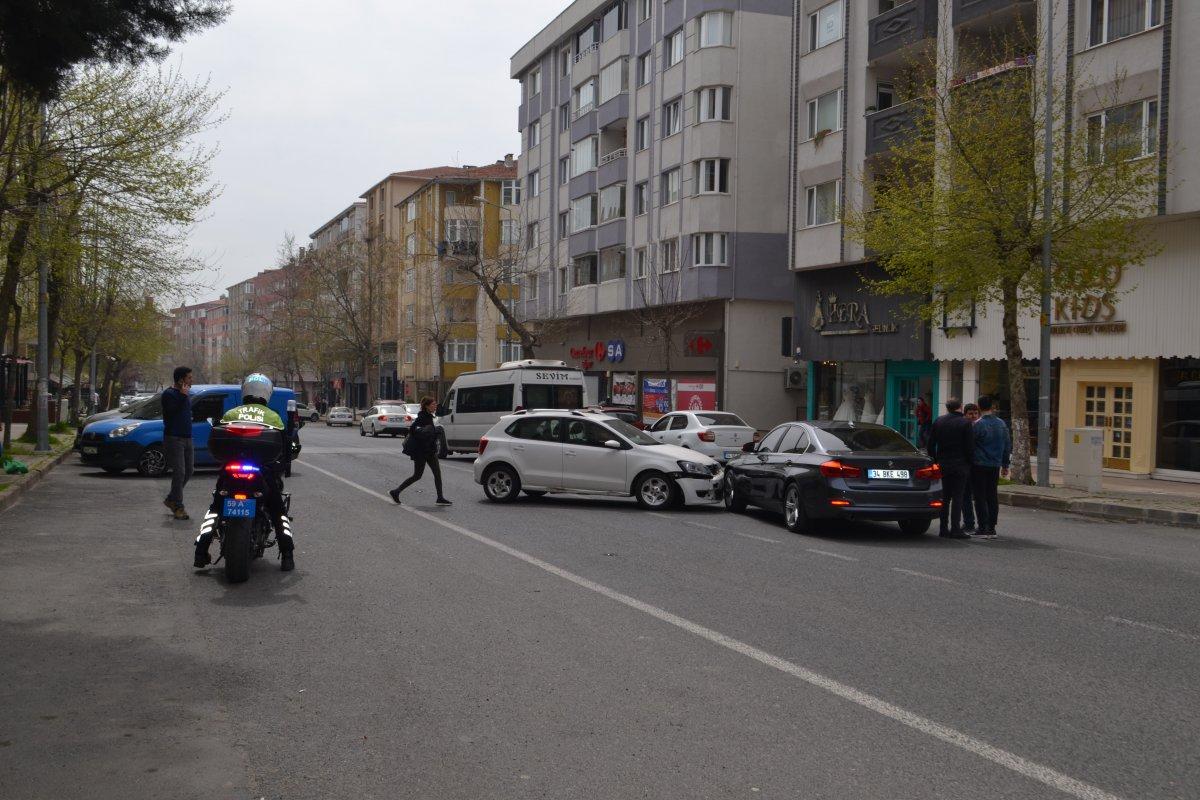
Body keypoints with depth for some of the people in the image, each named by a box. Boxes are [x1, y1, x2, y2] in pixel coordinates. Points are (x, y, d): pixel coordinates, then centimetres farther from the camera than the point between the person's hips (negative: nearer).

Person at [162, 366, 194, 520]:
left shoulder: (185, 395, 17)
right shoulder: (169, 394, -9)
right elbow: (170, 412, -23)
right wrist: (182, 396, -22)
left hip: (186, 438, 9)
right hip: (174, 438, -9)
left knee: (189, 471, 10)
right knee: (179, 472, -10)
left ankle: (171, 499, 24)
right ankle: (178, 507, -4)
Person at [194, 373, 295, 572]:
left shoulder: (230, 414, 11)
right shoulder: (274, 417, 8)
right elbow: (284, 449, 8)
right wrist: (277, 467, 23)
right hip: (266, 472, -1)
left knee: (215, 508, 21)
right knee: (278, 512, 16)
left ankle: (202, 549, 5)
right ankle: (286, 555, 0)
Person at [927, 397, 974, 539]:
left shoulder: (938, 421, 5)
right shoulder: (965, 423, -8)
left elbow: (931, 445, 8)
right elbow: (969, 447, -9)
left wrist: (935, 461, 15)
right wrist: (968, 463, 2)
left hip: (942, 465, 4)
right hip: (960, 465, -4)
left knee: (944, 497, 10)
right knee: (957, 497, -1)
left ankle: (943, 528, 11)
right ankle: (955, 529, -4)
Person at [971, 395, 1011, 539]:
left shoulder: (977, 425, -13)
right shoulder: (1001, 424, 5)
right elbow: (1008, 445, 11)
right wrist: (1005, 465, 19)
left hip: (979, 465, -5)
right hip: (995, 465, 5)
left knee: (980, 496, 0)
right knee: (992, 496, 11)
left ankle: (983, 528, -2)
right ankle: (992, 528, 12)